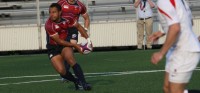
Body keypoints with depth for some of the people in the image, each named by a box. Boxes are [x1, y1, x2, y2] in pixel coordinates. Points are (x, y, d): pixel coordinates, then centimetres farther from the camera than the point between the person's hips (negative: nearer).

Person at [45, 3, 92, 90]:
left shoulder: (67, 19, -11)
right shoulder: (49, 25, -24)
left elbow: (78, 26, 9)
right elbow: (59, 41, -20)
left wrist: (88, 39, 2)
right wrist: (75, 46, -16)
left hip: (65, 45, 2)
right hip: (53, 48, -2)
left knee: (71, 60, -28)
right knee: (61, 71, -18)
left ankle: (83, 83, -23)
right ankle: (76, 81, 10)